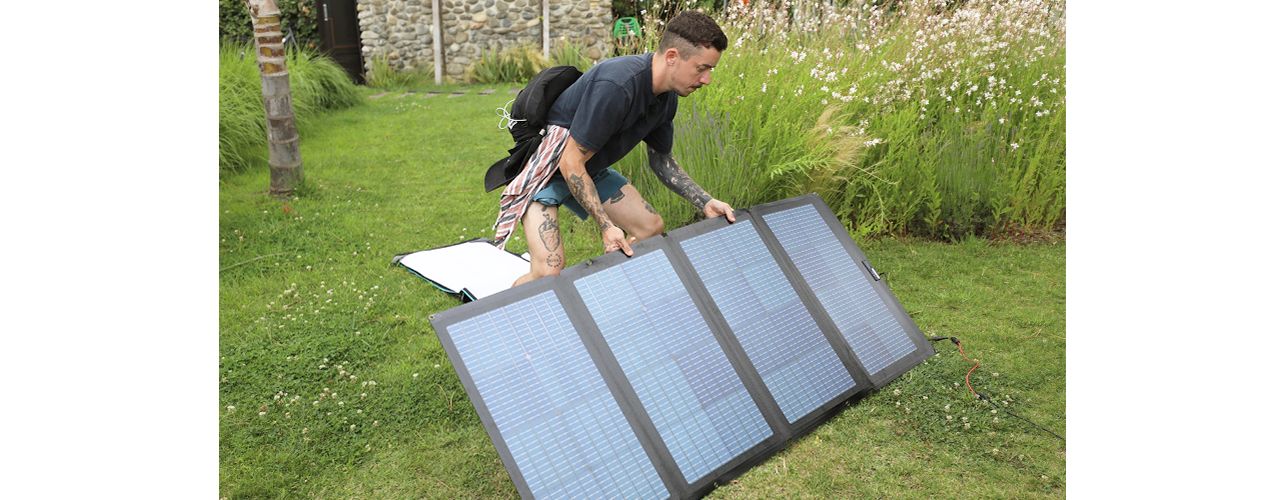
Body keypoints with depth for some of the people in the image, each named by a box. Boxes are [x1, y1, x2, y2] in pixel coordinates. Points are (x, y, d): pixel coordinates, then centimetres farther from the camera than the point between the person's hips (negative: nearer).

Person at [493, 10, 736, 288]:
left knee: (652, 228, 4)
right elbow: (571, 164, -28)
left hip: (591, 169, 9)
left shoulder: (667, 98, -4)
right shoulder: (616, 86, -33)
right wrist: (605, 225, -28)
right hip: (547, 168, -9)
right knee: (549, 271, -23)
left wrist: (705, 203, 0)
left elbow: (662, 161, 11)